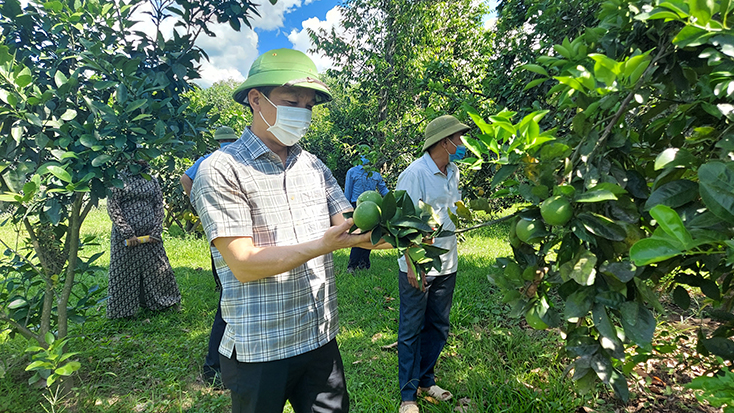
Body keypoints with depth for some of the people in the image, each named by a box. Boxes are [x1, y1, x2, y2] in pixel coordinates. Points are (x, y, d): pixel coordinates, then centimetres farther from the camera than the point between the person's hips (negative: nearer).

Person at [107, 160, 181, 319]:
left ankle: (161, 302, 26)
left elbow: (159, 206, 8)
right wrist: (128, 234, -12)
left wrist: (156, 231, -3)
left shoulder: (152, 180, 10)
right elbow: (113, 208, -6)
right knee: (125, 273, 6)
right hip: (125, 236, -3)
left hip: (150, 234, 4)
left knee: (159, 269, 9)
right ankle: (123, 309, 21)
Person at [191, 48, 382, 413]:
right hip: (259, 350, -5)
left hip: (321, 338, 5)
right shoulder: (222, 170, -11)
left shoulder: (313, 166, 8)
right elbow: (244, 265, -18)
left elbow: (348, 226, -1)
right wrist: (325, 244, -27)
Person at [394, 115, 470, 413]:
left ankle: (426, 381, 35)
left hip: (447, 265, 8)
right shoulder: (414, 174, -15)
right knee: (411, 330, 5)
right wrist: (413, 265, -19)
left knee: (438, 327, 17)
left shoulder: (452, 172, 11)